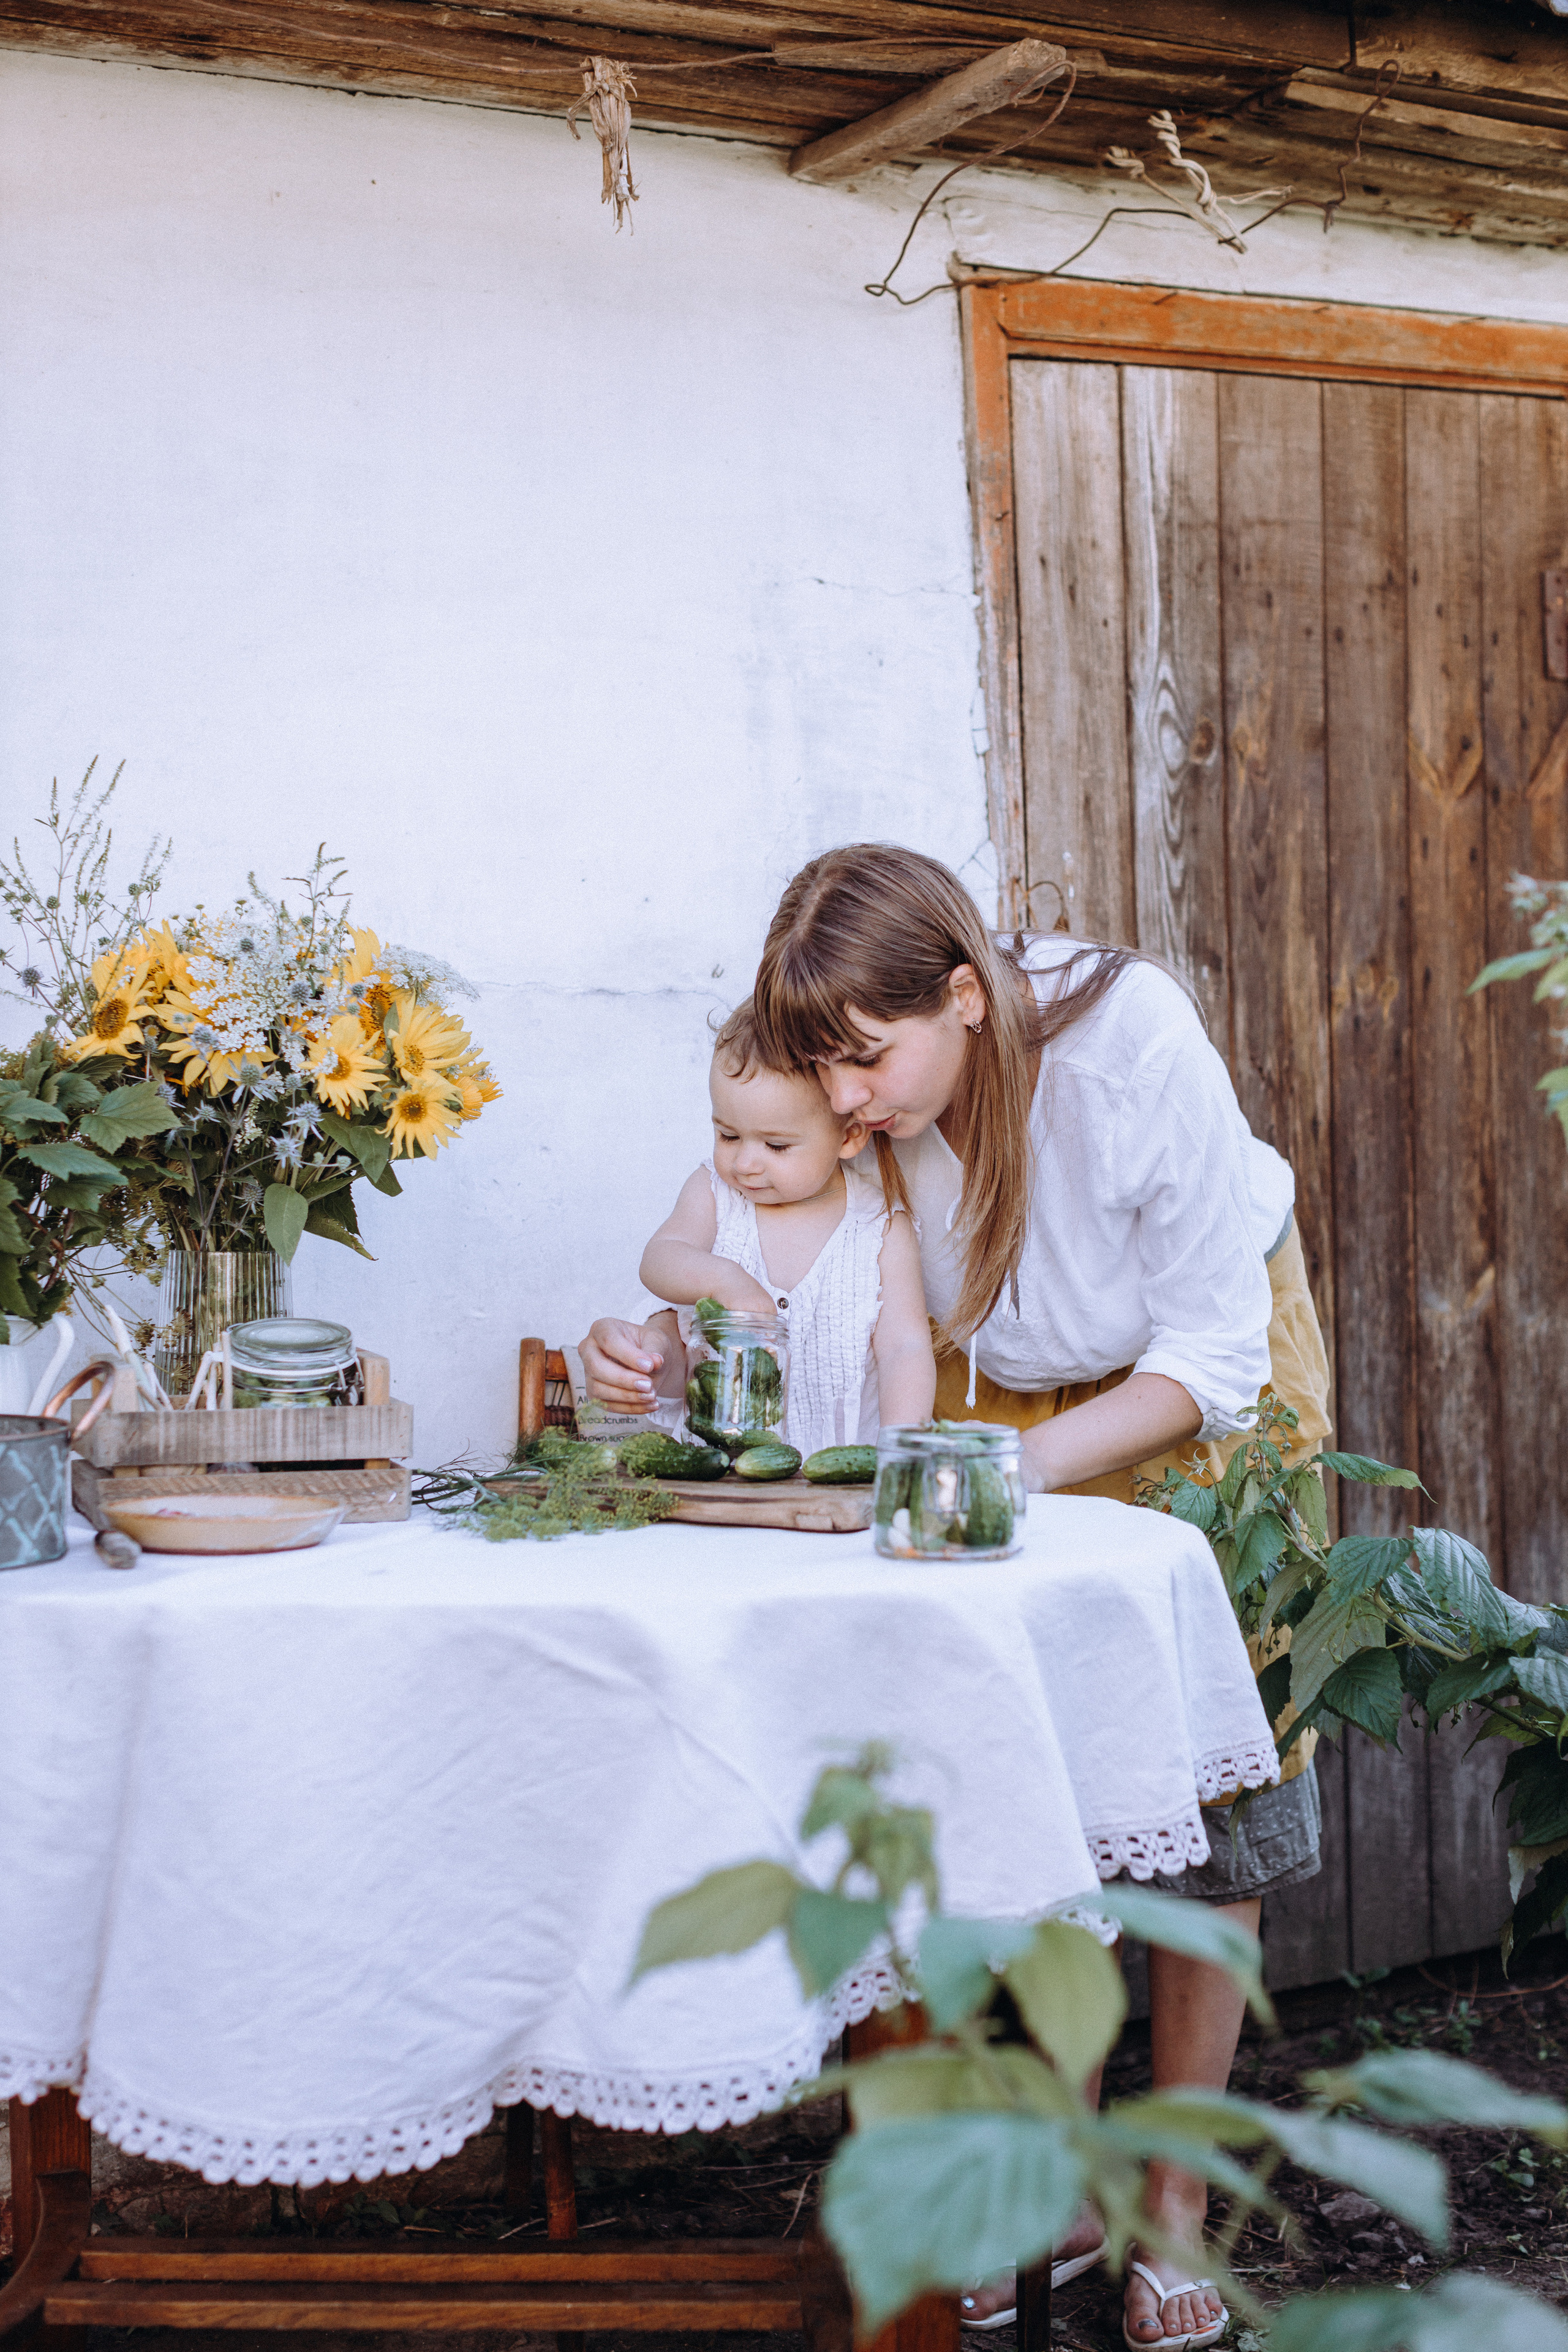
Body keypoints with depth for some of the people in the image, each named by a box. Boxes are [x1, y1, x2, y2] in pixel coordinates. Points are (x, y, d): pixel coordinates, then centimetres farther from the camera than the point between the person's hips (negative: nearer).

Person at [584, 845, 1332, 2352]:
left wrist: (1013, 1467, -40)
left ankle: (1177, 2200, 7)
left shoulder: (1132, 1048, -34)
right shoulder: (864, 1108, -24)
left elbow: (1208, 1357, -27)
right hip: (1004, 1385, 3)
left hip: (1207, 1375, -3)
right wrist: (667, 1357, -31)